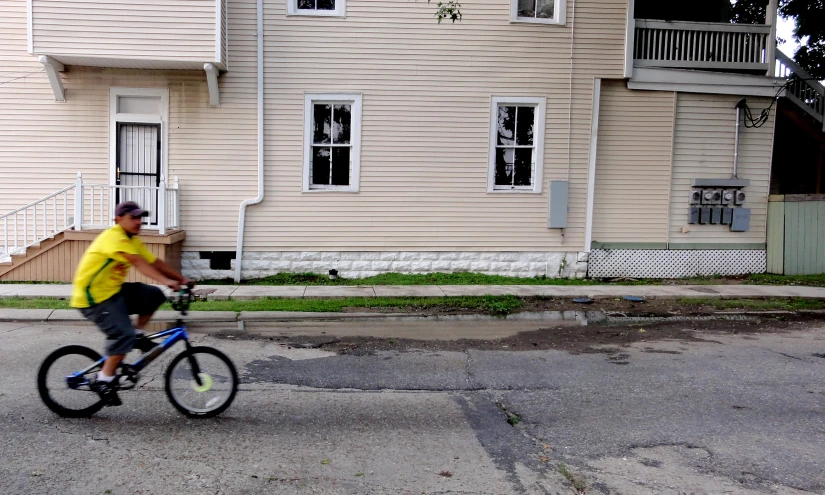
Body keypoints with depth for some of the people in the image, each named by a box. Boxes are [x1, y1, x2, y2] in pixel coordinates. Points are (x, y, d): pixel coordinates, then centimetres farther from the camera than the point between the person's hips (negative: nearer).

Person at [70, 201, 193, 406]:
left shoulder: (134, 241, 10)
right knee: (124, 334, -19)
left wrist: (182, 279, -2)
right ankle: (104, 380, -7)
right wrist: (165, 280, -44)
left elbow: (155, 262, 7)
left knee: (154, 295, -5)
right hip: (94, 297, -9)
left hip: (114, 291, 9)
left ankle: (138, 332, 9)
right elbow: (137, 262, -34)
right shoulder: (113, 237, -20)